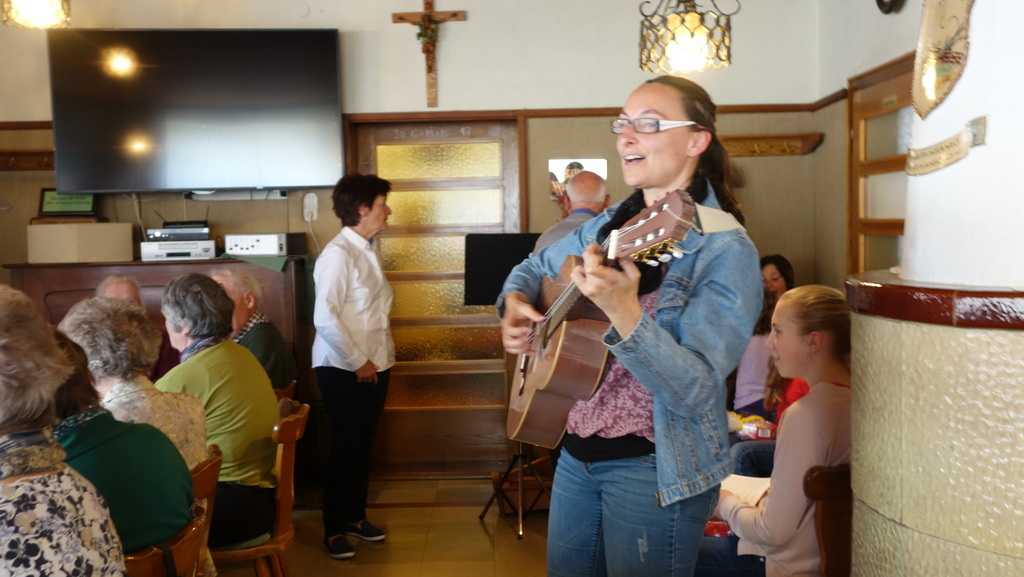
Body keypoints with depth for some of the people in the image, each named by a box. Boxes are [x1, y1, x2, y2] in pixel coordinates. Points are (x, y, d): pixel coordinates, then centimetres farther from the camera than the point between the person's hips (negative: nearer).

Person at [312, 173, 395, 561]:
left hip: (375, 365, 8)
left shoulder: (368, 249, 10)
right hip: (344, 369, -8)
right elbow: (325, 318, -24)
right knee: (345, 446, 2)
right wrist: (357, 362, -17)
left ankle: (355, 516, 31)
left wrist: (377, 358, 9)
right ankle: (334, 528, 18)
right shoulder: (338, 253, -18)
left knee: (364, 444, 15)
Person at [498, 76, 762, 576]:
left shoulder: (723, 249, -18)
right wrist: (515, 302, -1)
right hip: (577, 452, 7)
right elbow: (533, 267, 20)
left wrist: (624, 312, -40)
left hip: (656, 470, -6)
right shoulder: (610, 223, 3)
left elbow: (695, 391, -26)